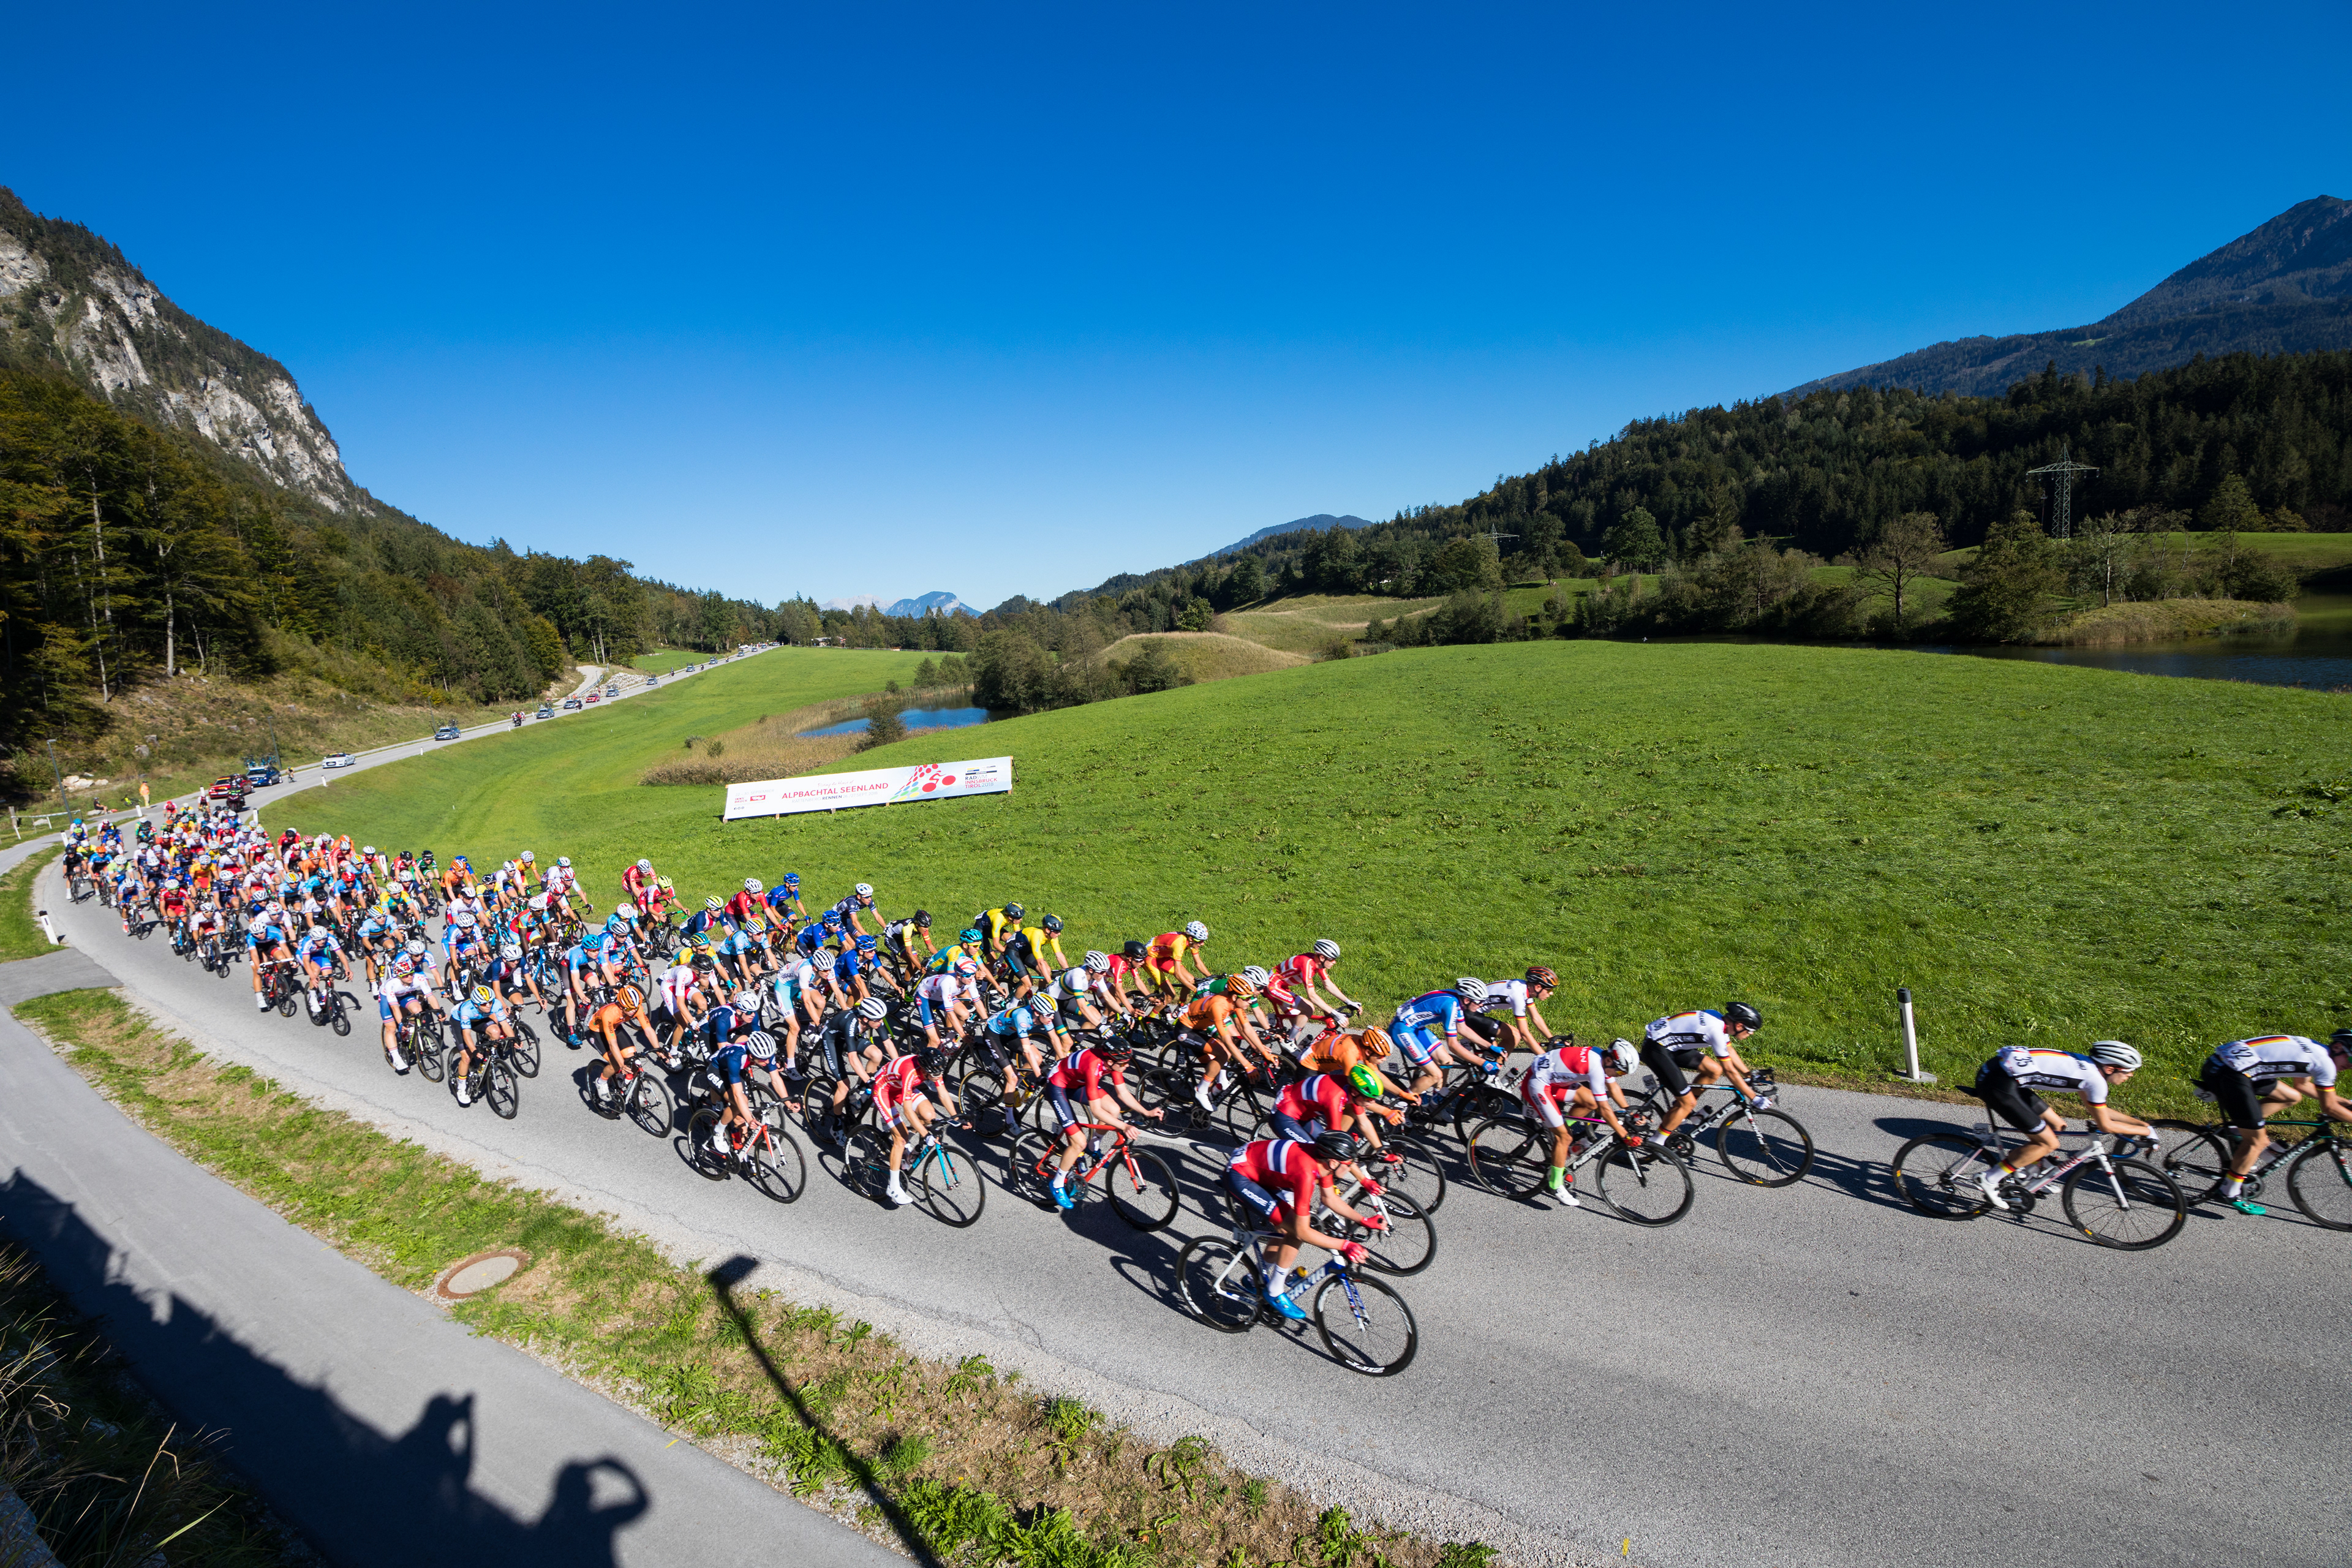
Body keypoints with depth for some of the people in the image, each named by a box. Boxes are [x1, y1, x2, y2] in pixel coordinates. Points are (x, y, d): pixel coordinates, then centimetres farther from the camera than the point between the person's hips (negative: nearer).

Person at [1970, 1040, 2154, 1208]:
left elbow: (2101, 1110, 34)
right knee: (2049, 1143, 0)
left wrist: (2141, 1123, 34)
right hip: (1998, 1084, -10)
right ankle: (1990, 1179, 4)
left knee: (2057, 1125, 22)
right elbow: (2105, 1125, 5)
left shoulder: (2085, 1067, 19)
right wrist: (2144, 1131, 17)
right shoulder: (2096, 1079, -6)